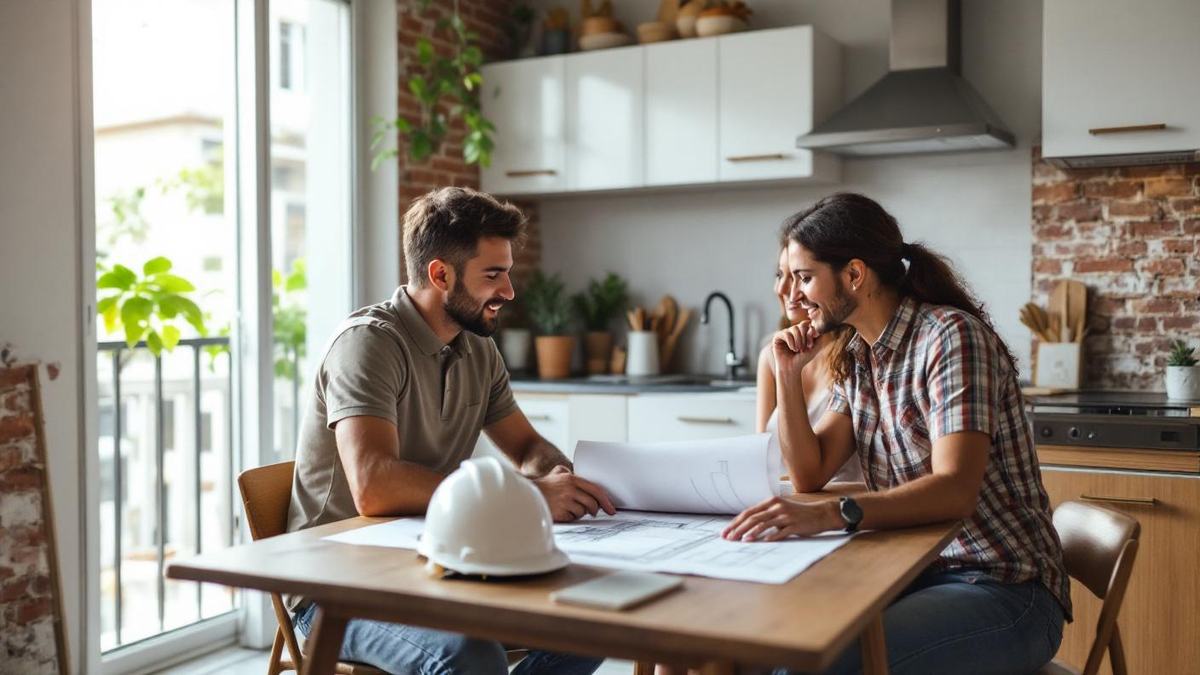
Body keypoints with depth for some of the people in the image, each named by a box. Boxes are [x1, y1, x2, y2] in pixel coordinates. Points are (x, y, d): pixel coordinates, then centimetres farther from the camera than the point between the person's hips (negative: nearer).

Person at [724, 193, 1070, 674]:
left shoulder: (951, 335, -17)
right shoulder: (856, 355, 9)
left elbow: (954, 490, -29)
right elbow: (810, 474, 9)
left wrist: (831, 514, -42)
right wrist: (789, 376, -2)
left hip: (1002, 590, -7)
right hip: (914, 573, 7)